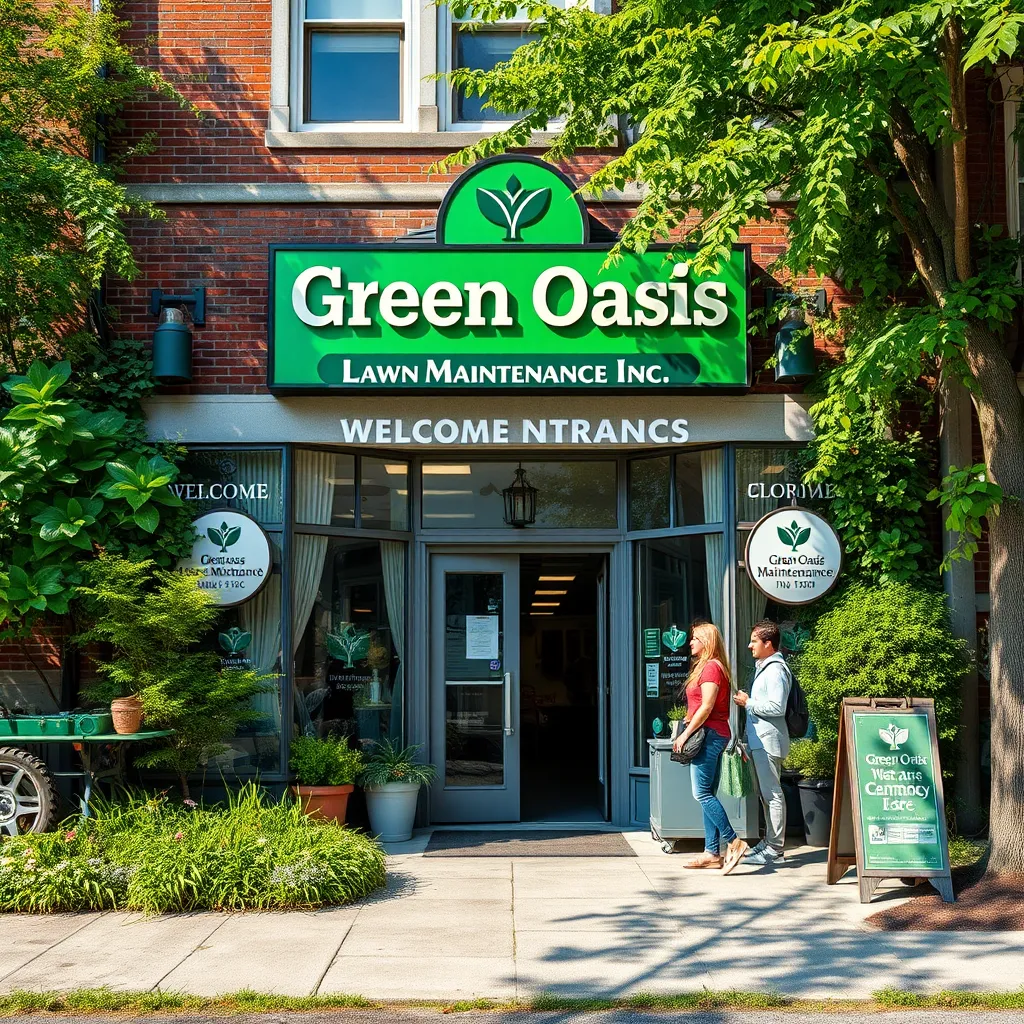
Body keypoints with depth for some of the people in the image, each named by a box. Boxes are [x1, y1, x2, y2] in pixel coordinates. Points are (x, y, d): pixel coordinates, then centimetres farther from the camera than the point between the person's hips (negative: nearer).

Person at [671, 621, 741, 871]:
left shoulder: (711, 667, -12)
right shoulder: (705, 666, 19)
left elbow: (706, 707, -18)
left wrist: (686, 733, -16)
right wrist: (688, 731, 14)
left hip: (709, 735, -10)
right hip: (712, 736, 10)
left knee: (703, 793, -10)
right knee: (707, 794, 8)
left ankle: (733, 842, -9)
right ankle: (712, 853, 9)